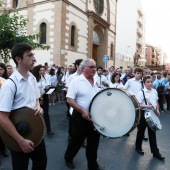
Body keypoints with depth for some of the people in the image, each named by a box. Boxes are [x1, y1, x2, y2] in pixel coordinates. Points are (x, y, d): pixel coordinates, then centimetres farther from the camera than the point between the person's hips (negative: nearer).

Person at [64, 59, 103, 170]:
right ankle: (68, 158, 40)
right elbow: (70, 100, -17)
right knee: (77, 140, 13)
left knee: (94, 142, 15)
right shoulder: (76, 82, -12)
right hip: (81, 117, -5)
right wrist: (82, 111, -24)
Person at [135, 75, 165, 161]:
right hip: (143, 114, -5)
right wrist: (147, 106, -28)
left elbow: (156, 102, 16)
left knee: (152, 133, 11)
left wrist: (157, 110, 3)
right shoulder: (141, 93, -15)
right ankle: (138, 147, 32)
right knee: (141, 131, 11)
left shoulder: (154, 91, 4)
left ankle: (155, 152, 20)